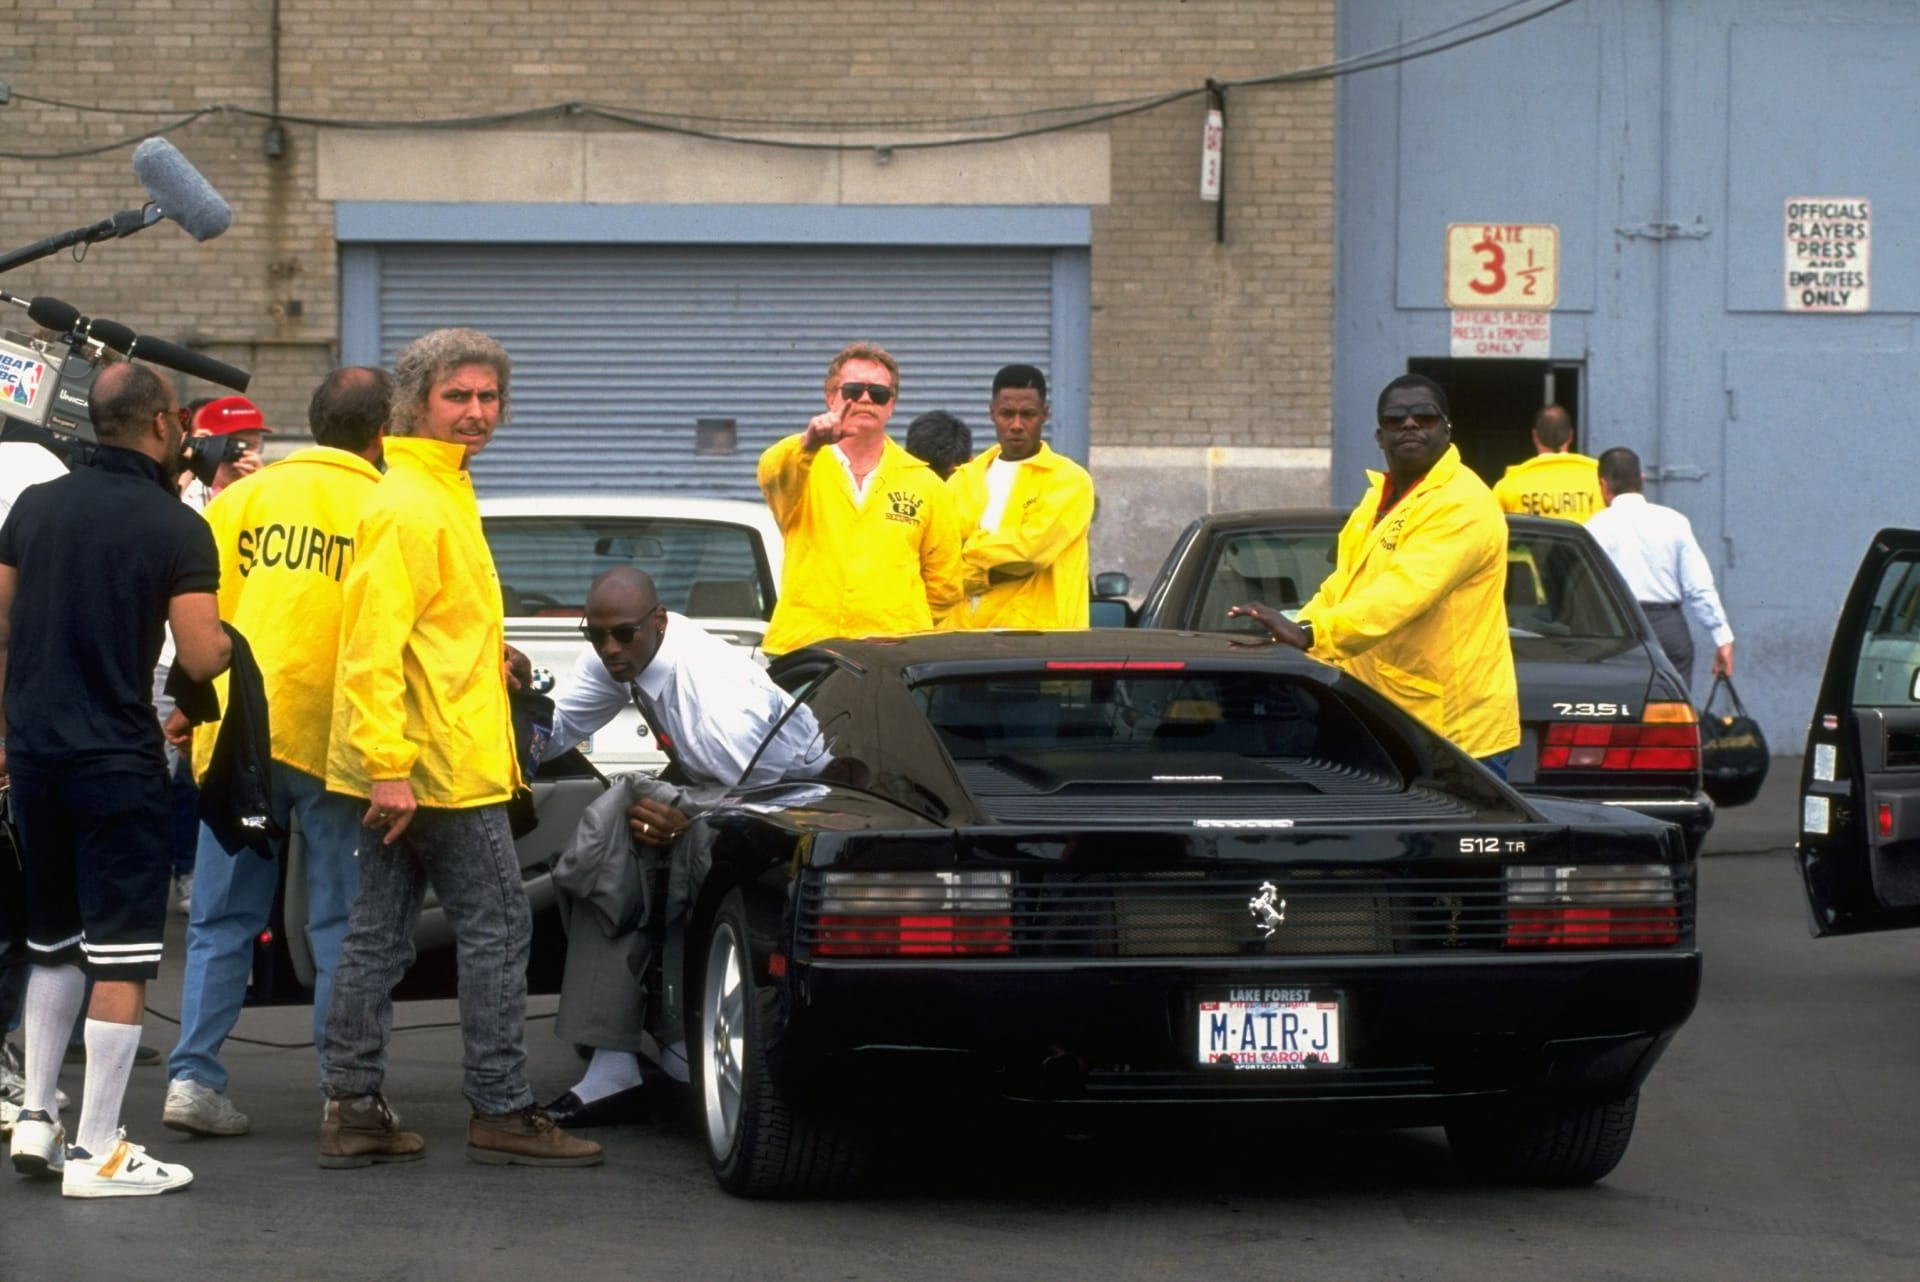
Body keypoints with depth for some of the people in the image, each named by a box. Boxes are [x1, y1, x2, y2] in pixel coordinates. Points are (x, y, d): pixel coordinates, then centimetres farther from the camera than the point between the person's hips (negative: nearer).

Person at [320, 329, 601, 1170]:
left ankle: (353, 1108, 11)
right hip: (439, 766, -10)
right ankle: (503, 1112, -1)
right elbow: (373, 641, -22)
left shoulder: (439, 494, 18)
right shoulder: (410, 506, -15)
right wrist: (389, 766, -27)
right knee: (497, 931, -4)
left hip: (405, 769, 10)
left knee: (377, 935, 9)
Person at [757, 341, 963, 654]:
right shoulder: (804, 469, 9)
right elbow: (772, 473, -16)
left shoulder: (924, 484, 15)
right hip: (801, 648, -1)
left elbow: (944, 585, 19)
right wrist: (808, 444, -37)